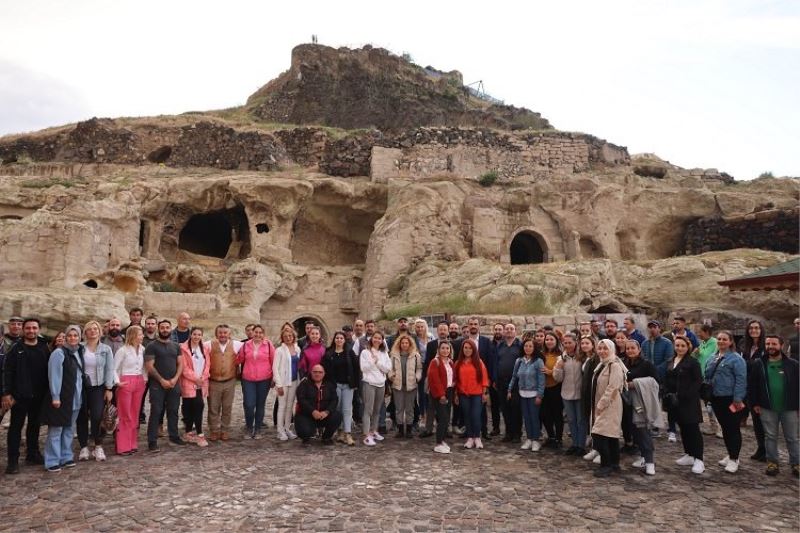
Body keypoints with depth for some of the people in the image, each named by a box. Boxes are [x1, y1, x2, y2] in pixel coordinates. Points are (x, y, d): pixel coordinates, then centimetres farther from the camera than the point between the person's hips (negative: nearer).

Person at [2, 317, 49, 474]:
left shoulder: (44, 348, 5)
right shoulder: (16, 348, -4)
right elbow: (7, 371, -7)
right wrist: (6, 393, -11)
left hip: (39, 395, 3)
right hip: (19, 395, -3)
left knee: (35, 425, 13)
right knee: (16, 427, 2)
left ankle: (32, 454, 24)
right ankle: (13, 460, 6)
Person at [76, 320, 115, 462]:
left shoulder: (106, 349, 3)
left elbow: (109, 369, 1)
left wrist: (109, 389, -3)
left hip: (98, 388, 0)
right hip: (81, 387, 1)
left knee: (97, 417, -10)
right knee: (82, 418, 5)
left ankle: (98, 447, 4)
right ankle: (84, 448, 17)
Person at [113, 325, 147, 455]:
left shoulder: (142, 349, 7)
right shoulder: (123, 350, -9)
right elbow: (114, 369, -8)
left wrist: (145, 379, 6)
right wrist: (117, 382, -18)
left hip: (139, 383, 5)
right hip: (126, 383, -5)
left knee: (135, 415, 11)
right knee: (125, 416, 0)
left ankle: (133, 444, 20)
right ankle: (123, 447, 8)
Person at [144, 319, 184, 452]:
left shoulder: (176, 346, 12)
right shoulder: (152, 346, -3)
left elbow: (180, 364, 9)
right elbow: (149, 366, -9)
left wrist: (175, 379, -7)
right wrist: (162, 380, -13)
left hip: (174, 384, 4)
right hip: (157, 384, -4)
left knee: (173, 411, 11)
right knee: (155, 412, -3)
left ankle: (174, 436, 23)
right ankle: (152, 441, 1)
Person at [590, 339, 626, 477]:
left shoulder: (615, 365, -15)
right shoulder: (601, 365, 14)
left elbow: (612, 388, -21)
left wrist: (601, 405, -18)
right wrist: (597, 406, 13)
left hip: (609, 406, -9)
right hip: (601, 406, 9)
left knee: (599, 435, -12)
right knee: (611, 436, 14)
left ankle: (606, 466, -4)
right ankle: (614, 464, 21)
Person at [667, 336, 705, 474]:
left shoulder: (692, 362, -7)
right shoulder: (670, 362, 13)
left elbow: (698, 381, -12)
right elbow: (667, 381, 16)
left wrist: (684, 395, -18)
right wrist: (669, 394, 0)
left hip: (690, 401, -6)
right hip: (676, 401, 7)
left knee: (693, 429, -6)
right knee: (683, 428, 14)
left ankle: (698, 460, -2)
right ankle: (689, 455, 24)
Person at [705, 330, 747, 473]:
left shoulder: (736, 358, -10)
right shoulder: (712, 359, 13)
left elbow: (741, 380, -16)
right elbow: (707, 377, 19)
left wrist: (738, 399, -20)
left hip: (731, 399, -7)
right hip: (717, 399, 7)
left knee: (733, 428, 0)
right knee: (724, 428, 15)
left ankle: (734, 459, 8)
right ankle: (730, 455, 28)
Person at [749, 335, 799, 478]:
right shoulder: (759, 364, 1)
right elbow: (753, 385, 6)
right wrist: (755, 403, 2)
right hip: (767, 408, 1)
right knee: (770, 436, 9)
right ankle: (772, 463, 19)